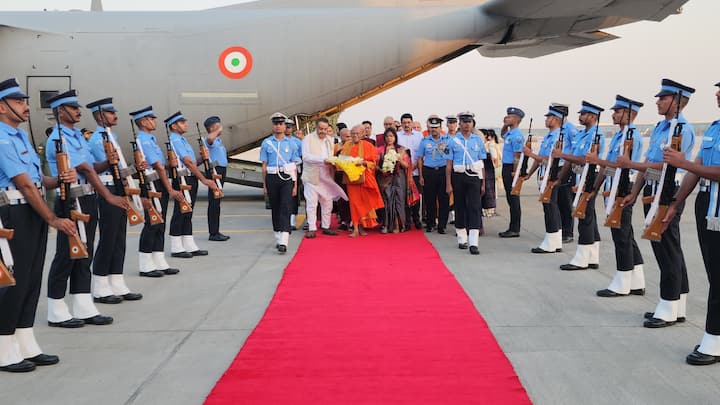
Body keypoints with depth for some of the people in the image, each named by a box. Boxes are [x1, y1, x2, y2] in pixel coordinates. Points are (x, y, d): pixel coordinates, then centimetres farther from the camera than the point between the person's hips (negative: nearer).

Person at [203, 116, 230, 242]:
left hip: (221, 171, 10)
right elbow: (210, 138, -37)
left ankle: (215, 232, 17)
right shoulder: (210, 140, -11)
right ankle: (213, 233, -5)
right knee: (214, 203, -7)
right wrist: (218, 130, -23)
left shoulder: (218, 140, 19)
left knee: (216, 203, 12)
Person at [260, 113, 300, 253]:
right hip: (272, 177, 1)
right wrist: (264, 185, 5)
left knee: (285, 208, -11)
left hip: (287, 178, -1)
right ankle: (278, 238, 20)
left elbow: (294, 165, 8)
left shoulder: (291, 143, 7)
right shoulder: (266, 143, 7)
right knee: (275, 208, 8)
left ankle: (283, 242, -18)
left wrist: (295, 185, 3)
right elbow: (264, 165, 8)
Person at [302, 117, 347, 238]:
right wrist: (323, 160, -23)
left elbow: (332, 156, 16)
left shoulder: (330, 140, 14)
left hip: (326, 177, 5)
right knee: (311, 203, -2)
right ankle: (312, 229, 3)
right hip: (312, 176, -5)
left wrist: (332, 162, -6)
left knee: (327, 203, 6)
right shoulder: (308, 139, -3)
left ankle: (326, 227, 16)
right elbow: (306, 156, -15)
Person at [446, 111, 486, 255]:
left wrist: (483, 183, 7)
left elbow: (482, 163, 9)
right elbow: (449, 164, 2)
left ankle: (473, 243, -12)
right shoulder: (453, 141, 3)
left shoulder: (478, 140, 7)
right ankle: (462, 239, 22)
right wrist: (448, 184, -2)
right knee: (460, 208, 8)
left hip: (474, 177, 0)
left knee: (474, 208, -9)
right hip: (458, 177, 0)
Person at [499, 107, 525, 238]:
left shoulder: (517, 135, -16)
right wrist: (505, 125, 20)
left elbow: (517, 156, -20)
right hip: (506, 167, 10)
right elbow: (502, 135, 39)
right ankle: (512, 228, 19)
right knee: (510, 199, 13)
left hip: (512, 168, -10)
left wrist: (514, 173, -21)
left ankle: (515, 229, 1)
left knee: (514, 199, -4)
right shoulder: (509, 133, 13)